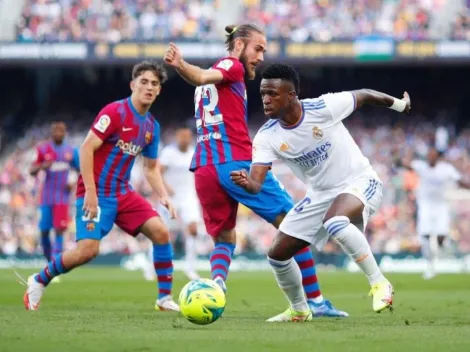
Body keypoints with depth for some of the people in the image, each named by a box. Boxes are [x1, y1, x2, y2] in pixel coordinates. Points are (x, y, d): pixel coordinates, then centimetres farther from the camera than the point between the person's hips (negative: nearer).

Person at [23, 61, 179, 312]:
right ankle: (39, 281, 5)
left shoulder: (152, 127, 10)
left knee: (160, 232, -9)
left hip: (123, 193, 7)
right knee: (88, 249, -19)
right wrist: (90, 192, -22)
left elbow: (151, 168, 21)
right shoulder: (114, 112, -13)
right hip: (96, 193, -7)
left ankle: (165, 297, 1)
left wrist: (163, 196, 4)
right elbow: (86, 148, -17)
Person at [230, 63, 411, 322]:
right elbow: (256, 182, -21)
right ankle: (299, 310, 29)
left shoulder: (323, 108, -24)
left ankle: (379, 284, -24)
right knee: (277, 254, 2)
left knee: (334, 223, -39)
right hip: (320, 195, 6)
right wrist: (245, 183, -46)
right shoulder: (267, 137, -13)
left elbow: (363, 95, -6)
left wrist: (398, 104, 10)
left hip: (359, 183, -6)